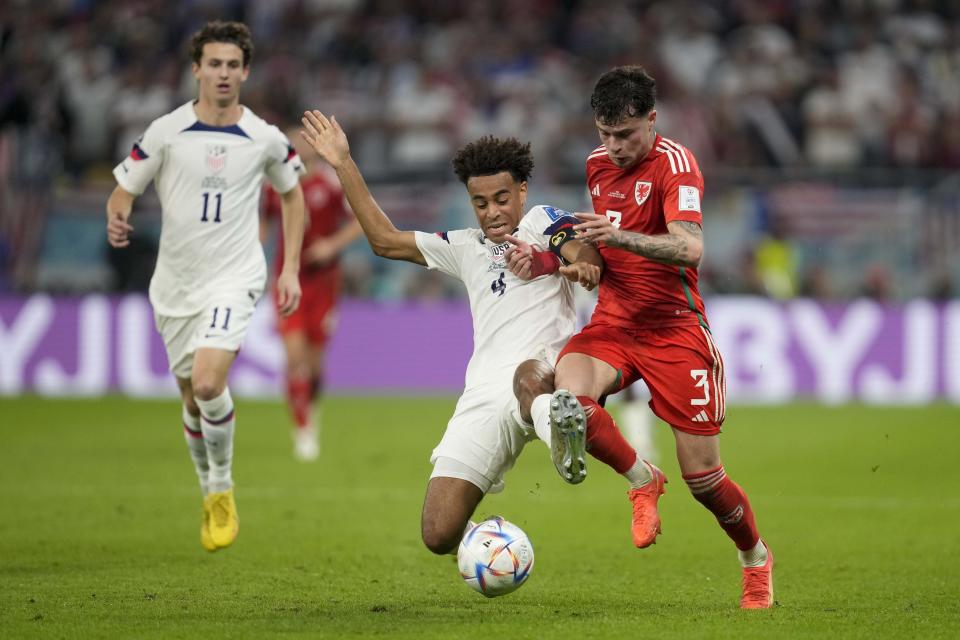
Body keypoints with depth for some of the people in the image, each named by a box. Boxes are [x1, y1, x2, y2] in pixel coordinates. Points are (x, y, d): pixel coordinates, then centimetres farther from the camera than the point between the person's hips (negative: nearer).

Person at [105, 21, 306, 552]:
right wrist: (117, 221, -25)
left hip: (234, 278, -2)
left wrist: (290, 269, 9)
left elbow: (291, 193, 15)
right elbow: (123, 190, 0)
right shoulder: (166, 132, -5)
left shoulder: (264, 139, -2)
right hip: (176, 284, 2)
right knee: (192, 397, 11)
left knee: (208, 382, -23)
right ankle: (211, 499, 34)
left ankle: (223, 488, -1)